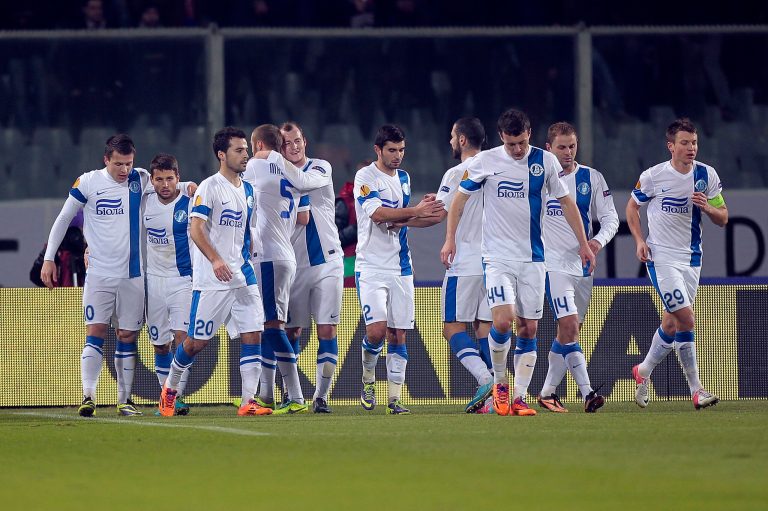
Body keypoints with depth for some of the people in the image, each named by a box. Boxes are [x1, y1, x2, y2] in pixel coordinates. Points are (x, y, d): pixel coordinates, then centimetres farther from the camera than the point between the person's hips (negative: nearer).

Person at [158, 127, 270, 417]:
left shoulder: (247, 189, 13)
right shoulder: (210, 187, -9)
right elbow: (195, 229, -18)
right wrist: (216, 260, -29)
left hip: (243, 276, 6)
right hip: (211, 281, -6)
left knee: (253, 335, -6)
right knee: (197, 341, 1)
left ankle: (248, 402, -6)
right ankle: (170, 389, 23)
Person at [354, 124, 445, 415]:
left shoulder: (403, 178, 14)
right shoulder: (366, 177, -6)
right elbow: (378, 214, -20)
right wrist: (416, 212, -24)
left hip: (400, 267, 6)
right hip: (371, 267, -6)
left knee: (398, 334, 2)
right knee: (376, 329, -17)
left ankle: (394, 399, 5)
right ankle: (368, 380, 9)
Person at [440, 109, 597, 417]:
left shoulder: (545, 161, 2)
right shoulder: (486, 161, -2)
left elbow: (566, 202, 11)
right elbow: (461, 198, 8)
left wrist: (583, 243, 10)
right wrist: (450, 239, 1)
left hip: (532, 258, 2)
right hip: (497, 256, -2)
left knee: (529, 329, 1)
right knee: (503, 320, -19)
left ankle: (519, 397, 7)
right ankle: (499, 382, 4)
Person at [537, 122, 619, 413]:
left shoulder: (592, 178, 4)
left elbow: (610, 217, 3)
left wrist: (600, 240, -16)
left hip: (582, 266, 4)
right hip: (553, 265, -4)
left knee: (568, 333, 10)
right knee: (569, 327, -18)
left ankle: (547, 392, 22)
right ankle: (587, 393, -24)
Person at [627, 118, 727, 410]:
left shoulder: (707, 175, 1)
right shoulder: (653, 176, -7)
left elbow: (723, 218, 7)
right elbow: (632, 207, 9)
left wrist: (707, 208, -15)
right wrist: (639, 241, -5)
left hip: (691, 258, 5)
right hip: (660, 257, -4)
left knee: (671, 323, 9)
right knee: (686, 320, -15)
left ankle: (644, 372, 30)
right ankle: (696, 389, -5)